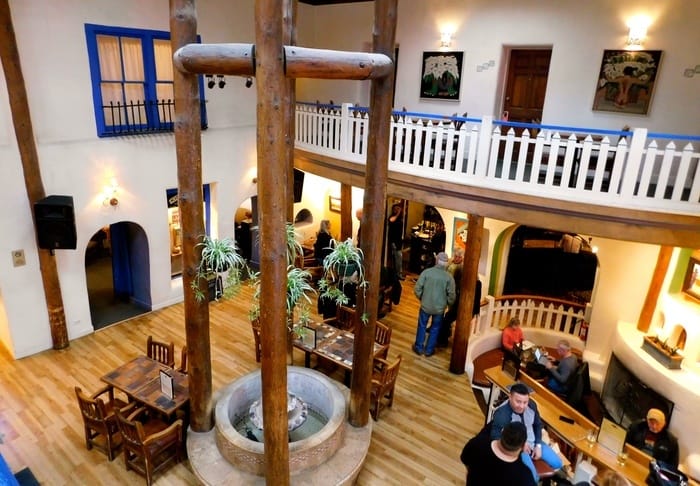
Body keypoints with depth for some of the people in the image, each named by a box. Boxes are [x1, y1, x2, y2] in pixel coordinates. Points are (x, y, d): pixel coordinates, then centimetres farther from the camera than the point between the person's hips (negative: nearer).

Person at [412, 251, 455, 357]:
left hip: (425, 305, 0)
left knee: (422, 326, 19)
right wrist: (448, 304, 11)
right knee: (435, 329, 18)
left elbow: (417, 289, -12)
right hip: (440, 308, 0)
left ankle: (419, 348, 28)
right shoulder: (449, 277, -12)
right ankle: (429, 350, 27)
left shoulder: (426, 272, -13)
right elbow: (451, 295, -10)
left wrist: (421, 298, 7)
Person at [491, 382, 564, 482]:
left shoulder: (531, 405, -15)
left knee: (557, 464, 8)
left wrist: (538, 445, -4)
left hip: (533, 442, 6)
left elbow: (538, 425, 5)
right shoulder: (501, 414, -33)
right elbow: (495, 438, -28)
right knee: (532, 478, -19)